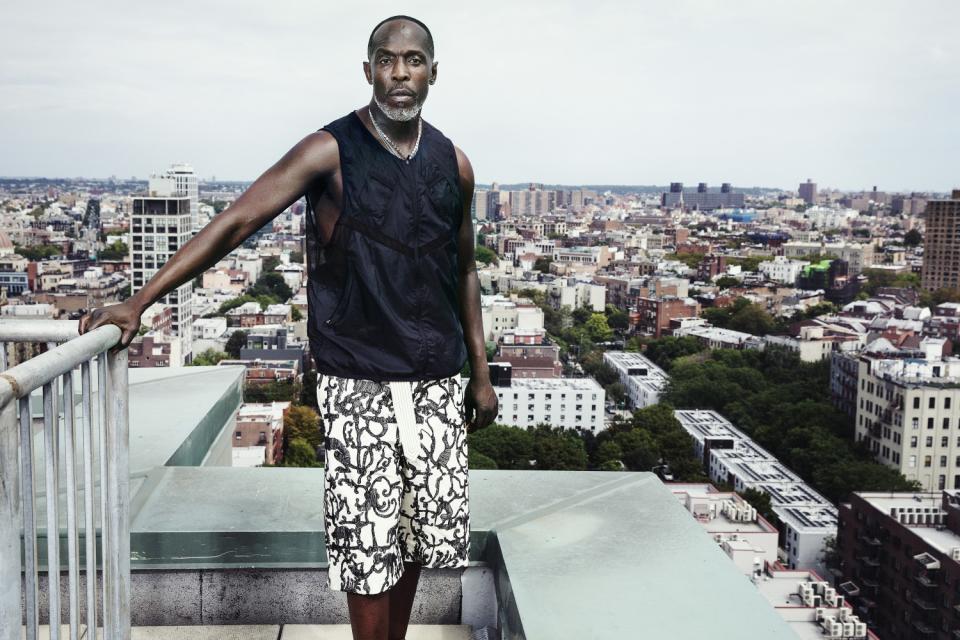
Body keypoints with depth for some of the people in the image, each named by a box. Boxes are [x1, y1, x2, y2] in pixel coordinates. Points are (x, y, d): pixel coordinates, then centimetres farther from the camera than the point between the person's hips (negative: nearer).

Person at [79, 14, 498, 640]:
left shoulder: (454, 165, 6)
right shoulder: (332, 152, -7)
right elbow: (234, 224, -13)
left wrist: (481, 373, 14)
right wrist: (139, 302, -20)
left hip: (438, 382, 4)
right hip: (358, 384, -4)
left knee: (422, 530, 12)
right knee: (368, 544, -2)